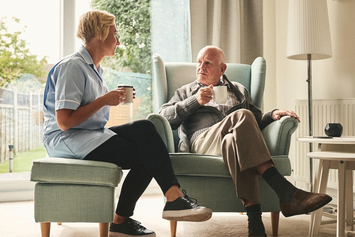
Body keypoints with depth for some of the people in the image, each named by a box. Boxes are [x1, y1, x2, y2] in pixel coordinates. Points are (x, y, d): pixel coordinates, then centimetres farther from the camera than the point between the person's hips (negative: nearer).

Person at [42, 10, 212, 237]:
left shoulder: (94, 67, 19)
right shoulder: (72, 66, -11)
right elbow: (64, 122, -19)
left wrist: (113, 98, 4)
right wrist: (104, 100, -15)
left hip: (93, 134, 9)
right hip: (65, 139, -9)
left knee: (144, 127, -17)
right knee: (145, 155, -21)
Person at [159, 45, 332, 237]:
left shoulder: (238, 90, 34)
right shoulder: (185, 92, 28)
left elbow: (256, 120, 28)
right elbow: (164, 117, 11)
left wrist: (273, 115, 5)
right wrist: (195, 101, 0)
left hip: (235, 140, 2)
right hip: (204, 141, -1)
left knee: (233, 141, -41)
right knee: (241, 116, -35)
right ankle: (287, 194, -43)